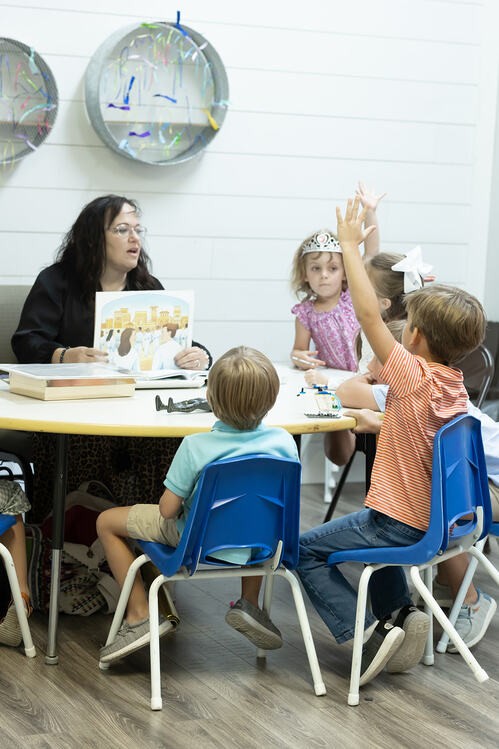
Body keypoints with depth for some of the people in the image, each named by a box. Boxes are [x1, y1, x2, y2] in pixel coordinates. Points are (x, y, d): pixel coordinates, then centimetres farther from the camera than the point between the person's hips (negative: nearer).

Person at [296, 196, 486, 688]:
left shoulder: (413, 376, -22)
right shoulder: (456, 388, 0)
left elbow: (369, 316, -23)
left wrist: (350, 247, -18)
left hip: (401, 524, -8)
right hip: (439, 518, 8)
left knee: (306, 550, 4)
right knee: (371, 531, 36)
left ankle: (366, 632, -5)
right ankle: (399, 613, 17)